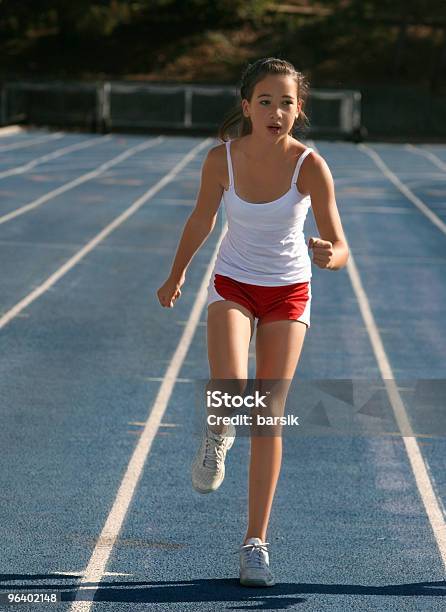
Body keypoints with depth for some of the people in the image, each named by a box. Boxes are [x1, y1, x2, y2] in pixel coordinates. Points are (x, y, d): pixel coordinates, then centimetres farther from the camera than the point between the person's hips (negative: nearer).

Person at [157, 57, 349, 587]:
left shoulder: (310, 167, -21)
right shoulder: (221, 159, -17)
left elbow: (341, 251, -22)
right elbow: (201, 221, 2)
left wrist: (329, 255, -46)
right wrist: (176, 275, 16)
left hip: (288, 292, 0)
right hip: (232, 284, 0)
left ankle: (256, 542, 8)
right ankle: (218, 433, 11)